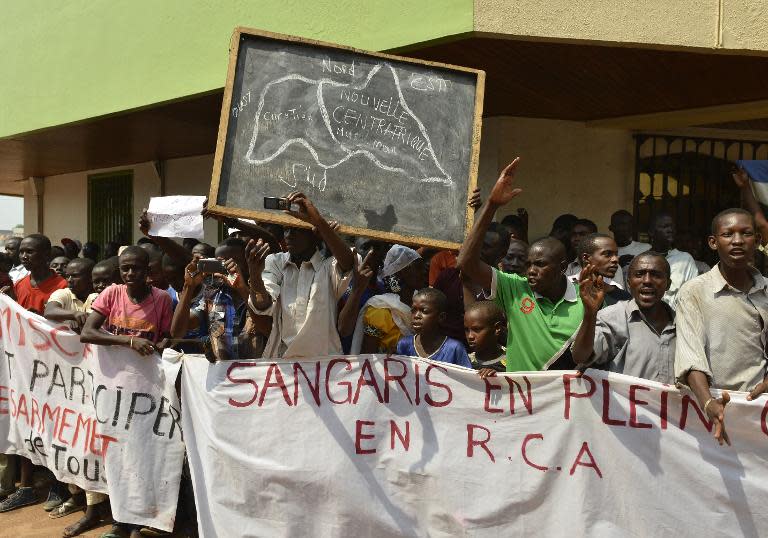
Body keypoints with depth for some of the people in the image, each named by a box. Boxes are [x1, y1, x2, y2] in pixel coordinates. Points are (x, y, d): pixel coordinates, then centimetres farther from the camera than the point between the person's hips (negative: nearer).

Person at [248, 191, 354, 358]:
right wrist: (255, 274, -26)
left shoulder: (329, 267, 2)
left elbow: (348, 262, -21)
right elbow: (264, 306, -5)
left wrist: (318, 220, -29)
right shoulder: (273, 262, 10)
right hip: (279, 357, 2)